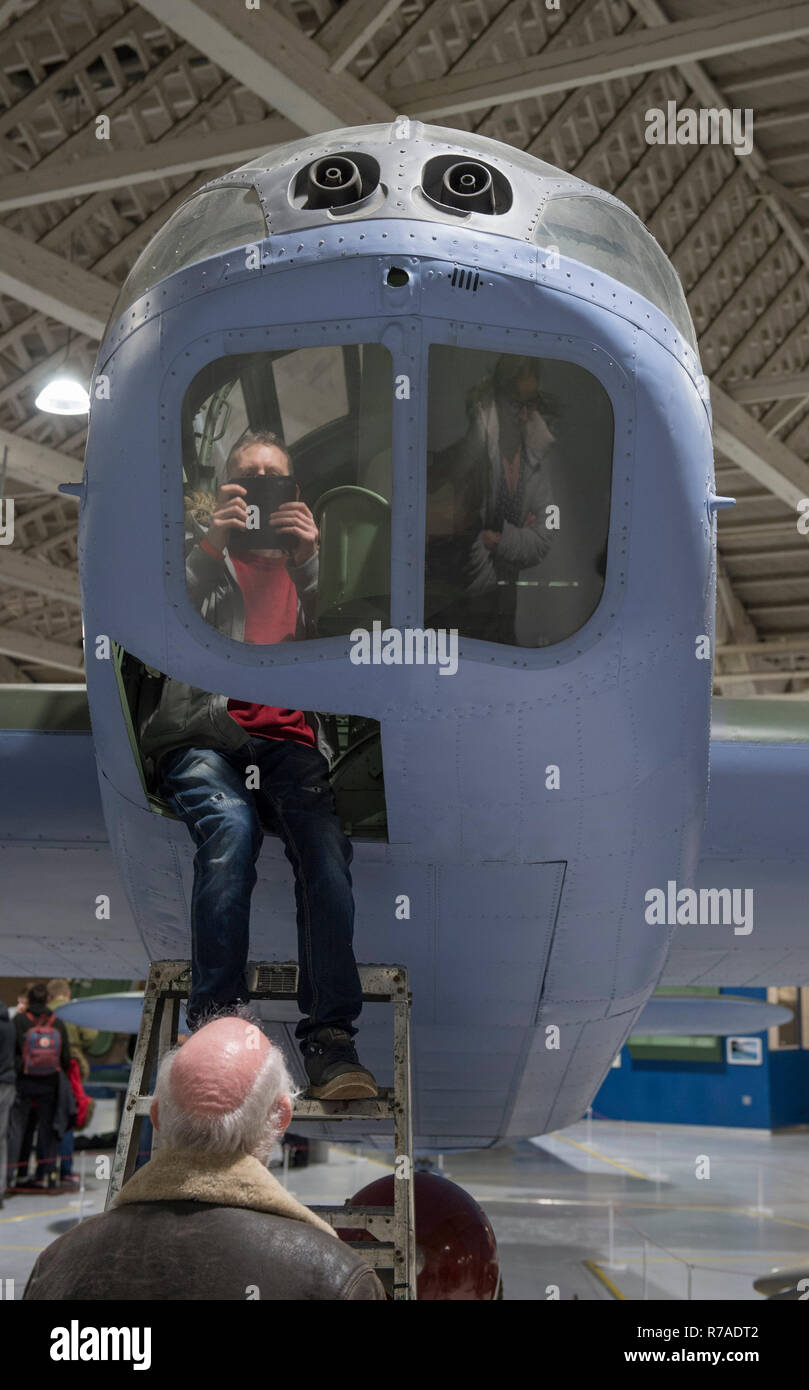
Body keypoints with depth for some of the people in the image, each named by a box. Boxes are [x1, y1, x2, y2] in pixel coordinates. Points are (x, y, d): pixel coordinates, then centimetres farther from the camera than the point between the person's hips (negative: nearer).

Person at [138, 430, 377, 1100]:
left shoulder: (306, 555, 25)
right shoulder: (198, 547, 20)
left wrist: (309, 562, -5)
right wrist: (209, 546, -8)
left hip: (286, 735, 2)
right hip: (198, 730, -1)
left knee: (326, 840, -29)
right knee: (231, 824, -35)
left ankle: (331, 1038, -30)